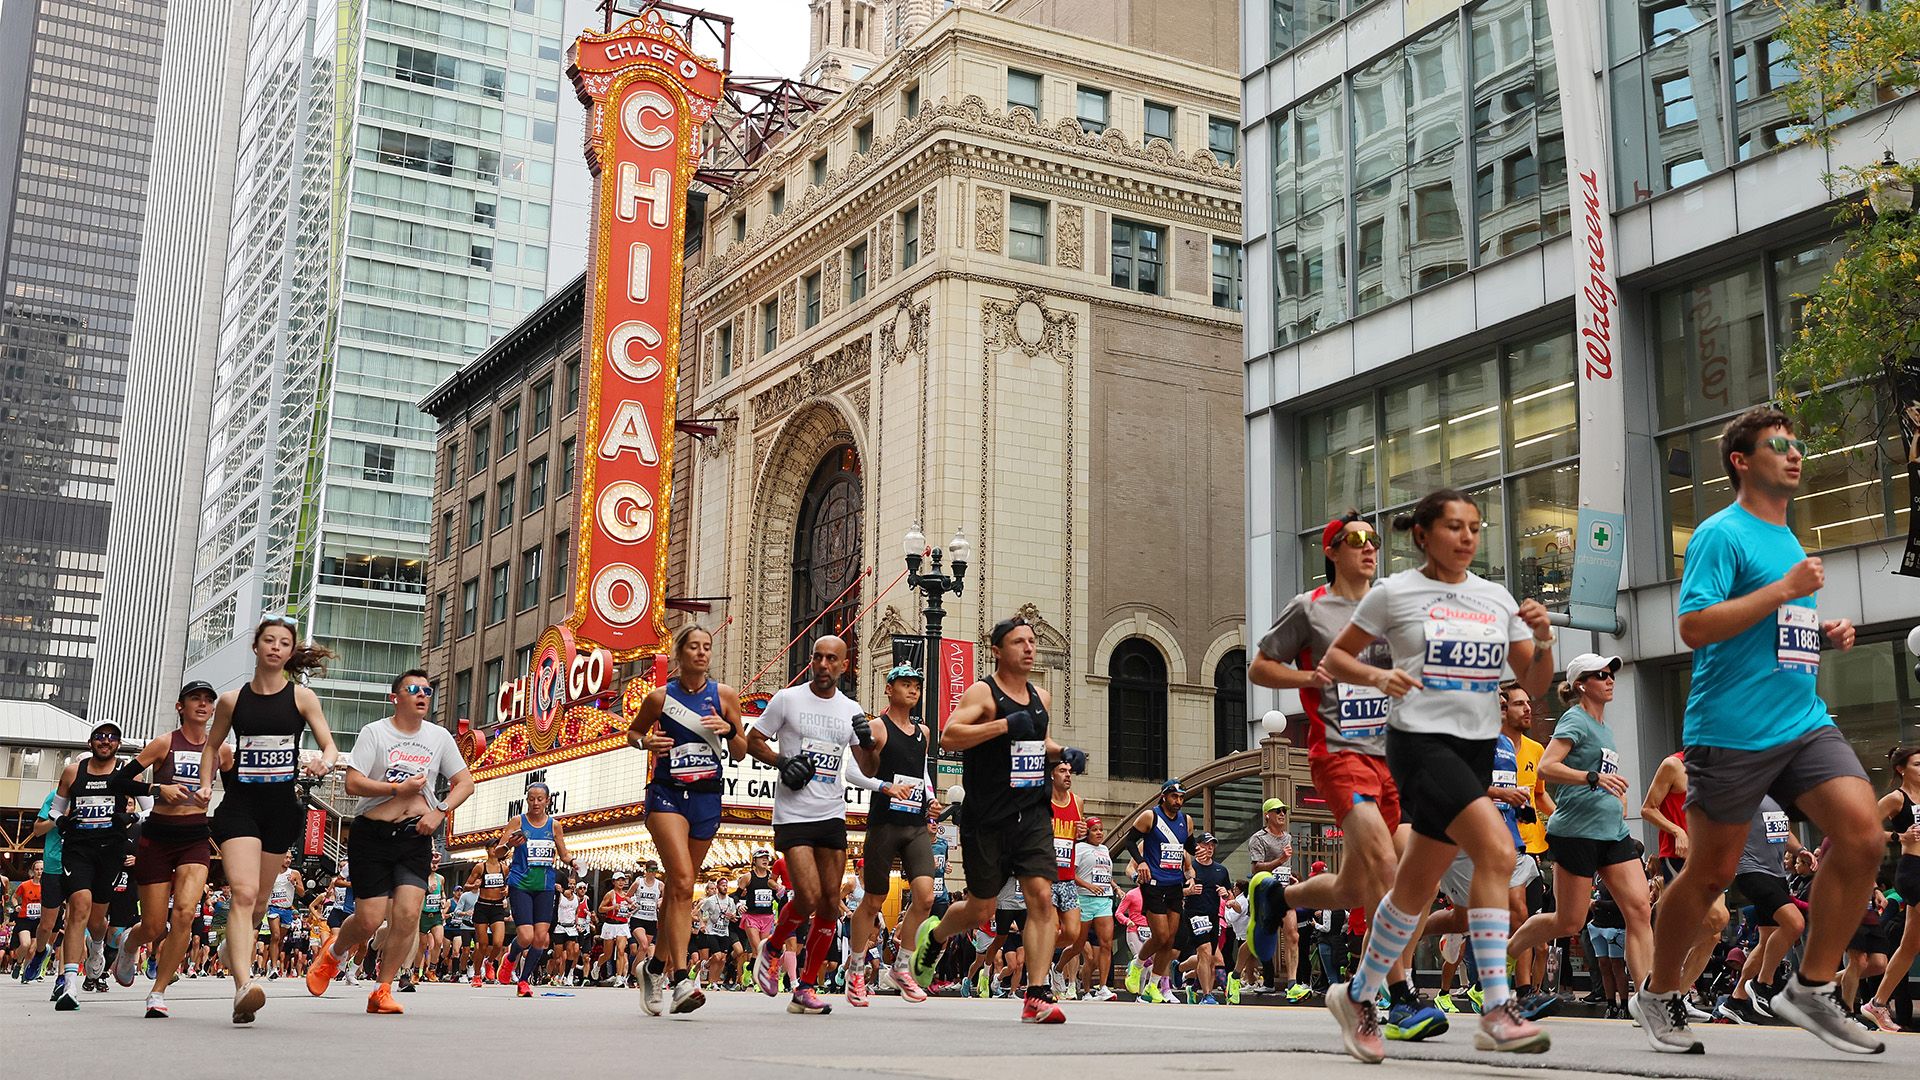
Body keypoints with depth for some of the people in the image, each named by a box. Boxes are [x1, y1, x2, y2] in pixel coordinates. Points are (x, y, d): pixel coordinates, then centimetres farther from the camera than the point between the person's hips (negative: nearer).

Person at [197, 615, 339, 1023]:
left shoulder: (302, 697, 2)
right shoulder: (232, 700, 5)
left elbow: (330, 746, -1)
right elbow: (211, 745, 19)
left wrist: (324, 762, -23)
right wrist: (206, 785, 5)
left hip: (281, 806, 1)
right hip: (239, 804, -1)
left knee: (258, 897, 12)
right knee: (243, 893, -18)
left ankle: (234, 947, 42)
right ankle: (244, 986, -29)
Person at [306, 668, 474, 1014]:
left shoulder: (439, 737, 9)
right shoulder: (374, 732, -2)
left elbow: (465, 782, 12)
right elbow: (353, 783, -10)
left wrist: (440, 812, -3)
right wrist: (398, 788, -16)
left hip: (416, 836, 3)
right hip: (372, 834, -3)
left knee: (408, 914, -11)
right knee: (369, 919, -5)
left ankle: (382, 990, 3)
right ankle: (334, 951, 30)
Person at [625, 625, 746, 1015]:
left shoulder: (725, 695, 3)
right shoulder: (659, 698, 0)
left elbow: (740, 754, 8)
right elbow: (632, 732, 16)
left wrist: (730, 730, -12)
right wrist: (646, 742, -5)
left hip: (707, 797, 3)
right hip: (666, 793, -3)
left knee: (678, 887, 11)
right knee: (682, 880, -19)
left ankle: (656, 967, 29)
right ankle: (680, 978, -22)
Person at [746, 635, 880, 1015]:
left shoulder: (851, 710, 10)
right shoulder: (787, 699, 0)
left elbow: (869, 770, 14)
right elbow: (752, 741, 6)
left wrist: (869, 742, -7)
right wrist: (782, 762, -11)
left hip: (832, 816, 4)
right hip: (793, 815, -4)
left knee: (830, 904, 1)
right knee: (808, 898, -16)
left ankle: (806, 987, 12)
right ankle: (772, 947, 14)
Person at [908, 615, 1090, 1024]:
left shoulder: (1042, 697, 13)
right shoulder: (982, 693, -8)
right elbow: (948, 737, -22)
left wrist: (1063, 753, 9)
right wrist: (1005, 724, -27)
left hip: (1032, 815, 5)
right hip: (986, 819, -5)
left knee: (1042, 897, -12)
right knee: (980, 911, 6)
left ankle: (1037, 997, -10)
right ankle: (934, 935, 40)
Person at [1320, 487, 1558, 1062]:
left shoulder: (1497, 598, 11)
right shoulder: (1393, 593, -1)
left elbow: (1535, 682, 12)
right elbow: (1335, 658, 5)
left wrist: (1542, 638, -7)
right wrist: (1377, 676, -14)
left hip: (1478, 748, 6)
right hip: (1420, 740, -6)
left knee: (1418, 885, 11)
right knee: (1497, 849, -25)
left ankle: (1359, 996, 29)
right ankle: (1497, 1013, -24)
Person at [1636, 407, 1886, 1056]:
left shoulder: (1790, 541, 19)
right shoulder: (1721, 534, -6)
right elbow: (1695, 627, -18)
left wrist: (1825, 637, 10)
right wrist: (1784, 589, -17)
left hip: (1804, 722, 7)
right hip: (1731, 730, -7)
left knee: (1863, 835, -11)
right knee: (1711, 871, 1)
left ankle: (1812, 989, 1)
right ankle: (1659, 996, 21)